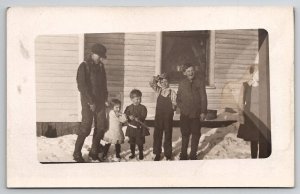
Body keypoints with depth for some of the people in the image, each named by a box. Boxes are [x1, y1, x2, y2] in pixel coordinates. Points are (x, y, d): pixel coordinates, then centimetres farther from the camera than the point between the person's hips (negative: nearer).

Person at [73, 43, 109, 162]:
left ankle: (94, 152, 16)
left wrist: (105, 99, 10)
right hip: (88, 102, -6)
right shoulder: (84, 66, -8)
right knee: (86, 127, -6)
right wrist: (91, 102, -16)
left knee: (101, 128, 5)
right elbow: (81, 86, -13)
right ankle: (77, 153, 6)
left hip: (100, 102, 6)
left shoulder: (100, 66, 12)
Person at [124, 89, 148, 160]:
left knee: (140, 142, 2)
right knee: (132, 142, 10)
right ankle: (133, 153, 25)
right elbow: (125, 115, -8)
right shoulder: (129, 107, 1)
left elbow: (143, 116, -12)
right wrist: (129, 117, -29)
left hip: (140, 128, -2)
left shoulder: (143, 107, -3)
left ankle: (141, 153, 18)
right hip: (131, 127, 2)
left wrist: (138, 118, -31)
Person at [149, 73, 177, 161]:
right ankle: (157, 154, 15)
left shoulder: (172, 92, -2)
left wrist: (174, 106, -18)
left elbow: (174, 104, 0)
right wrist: (156, 78, -15)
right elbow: (152, 84, -2)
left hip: (168, 117, -3)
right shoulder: (159, 90, 7)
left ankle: (168, 155, 14)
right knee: (157, 135, 5)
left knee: (168, 136, 5)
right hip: (159, 116, 3)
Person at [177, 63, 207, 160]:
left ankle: (193, 155, 14)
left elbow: (203, 98, 0)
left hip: (197, 113, -1)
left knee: (196, 134, 4)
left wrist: (203, 112, -5)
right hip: (185, 114, 1)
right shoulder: (182, 84, 6)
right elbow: (178, 98, 13)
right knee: (185, 134, 4)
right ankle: (183, 155, 12)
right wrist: (181, 107, -3)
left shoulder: (200, 83, 0)